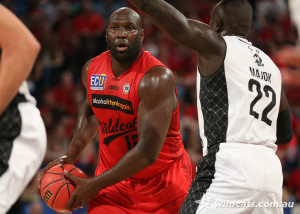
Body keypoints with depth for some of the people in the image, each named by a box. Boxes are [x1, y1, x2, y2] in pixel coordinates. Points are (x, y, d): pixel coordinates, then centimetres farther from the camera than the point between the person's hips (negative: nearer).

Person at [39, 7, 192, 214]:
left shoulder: (157, 78, -24)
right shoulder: (92, 69, -2)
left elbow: (148, 152, -28)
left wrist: (95, 185, -23)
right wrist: (70, 157, 8)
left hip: (163, 180, -4)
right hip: (115, 176, 4)